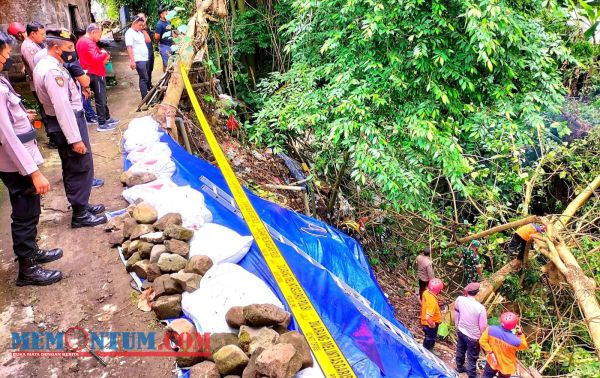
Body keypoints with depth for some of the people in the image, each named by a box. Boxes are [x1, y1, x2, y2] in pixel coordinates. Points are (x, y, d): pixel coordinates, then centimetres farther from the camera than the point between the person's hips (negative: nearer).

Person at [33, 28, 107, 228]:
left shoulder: (45, 65, 11)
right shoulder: (53, 71, -22)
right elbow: (62, 107, -27)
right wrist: (75, 138, -27)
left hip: (63, 120, 11)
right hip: (67, 122, -11)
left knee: (73, 168, 19)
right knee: (80, 168, -2)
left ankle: (81, 204, 33)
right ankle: (80, 214, 8)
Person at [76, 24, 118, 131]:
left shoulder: (81, 41, 14)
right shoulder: (89, 43, -19)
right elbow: (96, 58, -29)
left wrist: (102, 59, 7)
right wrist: (104, 54, -11)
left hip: (92, 73, 10)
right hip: (96, 74, -10)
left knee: (103, 98, 20)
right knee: (101, 99, -3)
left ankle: (107, 118, 31)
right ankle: (102, 124, 3)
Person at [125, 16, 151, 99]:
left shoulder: (140, 32, 15)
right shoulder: (129, 33, -10)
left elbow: (148, 40, 12)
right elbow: (129, 48, -17)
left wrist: (144, 30, 5)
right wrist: (132, 61, -24)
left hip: (145, 59, 9)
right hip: (138, 60, -8)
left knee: (145, 78, 14)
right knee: (144, 79, -8)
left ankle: (147, 95, 22)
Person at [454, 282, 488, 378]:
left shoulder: (459, 299, -17)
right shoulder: (480, 308, -31)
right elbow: (483, 326, -21)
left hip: (461, 331, 5)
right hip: (473, 336, -5)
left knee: (460, 350, 29)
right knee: (472, 358, 15)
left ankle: (459, 367, 52)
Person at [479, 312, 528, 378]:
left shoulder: (491, 329, -27)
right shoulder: (515, 340, -32)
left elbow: (482, 341, -17)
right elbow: (524, 346, -9)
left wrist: (490, 352, -10)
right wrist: (520, 334, -10)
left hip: (492, 361, 2)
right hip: (506, 366, -2)